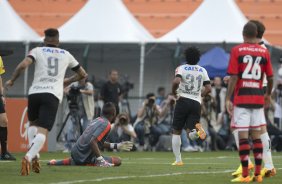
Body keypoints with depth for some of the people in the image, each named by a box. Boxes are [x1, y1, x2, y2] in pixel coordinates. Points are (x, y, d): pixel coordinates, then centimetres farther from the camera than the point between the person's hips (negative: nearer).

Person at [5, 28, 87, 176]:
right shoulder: (66, 55, 19)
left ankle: (34, 156, 6)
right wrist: (68, 81, 47)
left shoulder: (38, 51, 11)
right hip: (53, 95, -1)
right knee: (42, 132, -9)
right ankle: (28, 157, -35)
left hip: (35, 92, 1)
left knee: (33, 124, 26)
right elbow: (82, 74, 30)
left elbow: (23, 65, -7)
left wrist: (12, 80, 8)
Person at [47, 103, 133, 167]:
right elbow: (93, 142, -28)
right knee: (117, 161, -15)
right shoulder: (106, 125, -15)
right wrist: (101, 160, -29)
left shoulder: (97, 120, 11)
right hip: (84, 157, -9)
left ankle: (55, 163, 23)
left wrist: (117, 146, 24)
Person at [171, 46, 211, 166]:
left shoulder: (182, 69, -2)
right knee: (191, 135, 1)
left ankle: (178, 159, 6)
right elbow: (208, 88, 6)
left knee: (176, 131, 11)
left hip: (183, 101, -3)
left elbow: (176, 81, -21)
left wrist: (174, 91, -2)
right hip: (196, 103, 3)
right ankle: (197, 129, -35)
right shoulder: (202, 71, 10)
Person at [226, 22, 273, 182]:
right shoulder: (264, 52, 4)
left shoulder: (237, 51, -5)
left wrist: (228, 98, -7)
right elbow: (270, 77, 7)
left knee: (243, 136, -3)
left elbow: (233, 77, -10)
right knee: (257, 136, 9)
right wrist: (268, 94, 24)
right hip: (258, 99, 3)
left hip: (241, 98, -3)